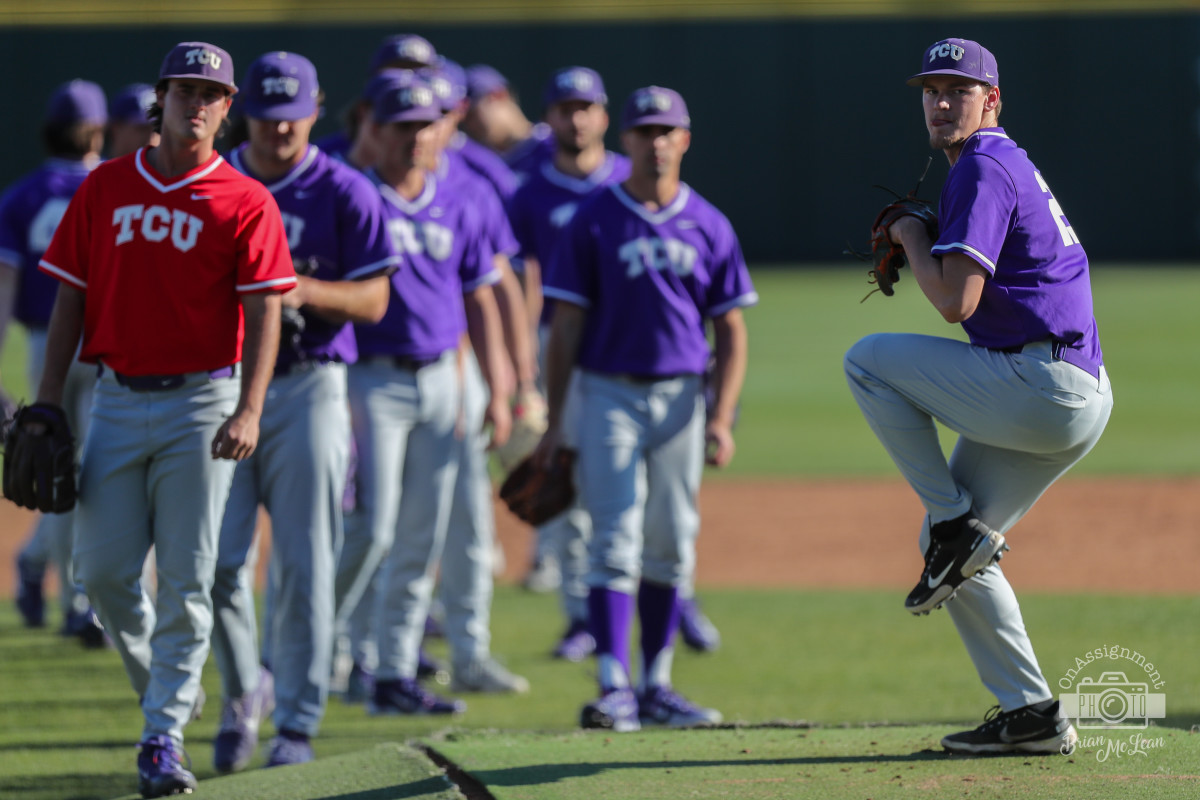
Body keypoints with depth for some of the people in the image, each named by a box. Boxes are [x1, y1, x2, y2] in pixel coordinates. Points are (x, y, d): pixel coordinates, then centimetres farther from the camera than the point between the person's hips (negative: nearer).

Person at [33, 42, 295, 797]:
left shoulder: (245, 202, -1)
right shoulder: (105, 188, 8)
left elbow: (264, 311, -7)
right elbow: (71, 299, 10)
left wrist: (248, 411, -19)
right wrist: (48, 404, 4)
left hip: (201, 403, -3)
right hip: (118, 398, 3)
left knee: (187, 579, -5)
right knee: (104, 568, 0)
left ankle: (164, 736, -1)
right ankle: (163, 681, 25)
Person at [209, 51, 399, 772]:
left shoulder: (346, 193, 1)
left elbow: (373, 301, -3)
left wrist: (304, 289, -19)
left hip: (307, 388, -2)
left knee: (305, 564, -4)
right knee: (219, 562, -4)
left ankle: (296, 725, 3)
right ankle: (244, 692, 19)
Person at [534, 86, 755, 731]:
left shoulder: (708, 227, 5)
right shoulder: (595, 222, -1)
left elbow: (731, 331, 7)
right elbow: (566, 324, 0)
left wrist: (721, 418, -4)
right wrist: (554, 421, -4)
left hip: (681, 396, 3)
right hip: (610, 393, -3)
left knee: (671, 546, 6)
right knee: (616, 540, -10)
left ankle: (656, 686, 15)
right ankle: (614, 689, -15)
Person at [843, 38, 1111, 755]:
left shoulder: (982, 170, -10)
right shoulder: (1012, 166, 22)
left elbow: (955, 300, -18)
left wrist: (913, 238, -2)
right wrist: (923, 250, 16)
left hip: (1041, 387, -10)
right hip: (1078, 405, 10)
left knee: (868, 360, -3)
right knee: (951, 546, 15)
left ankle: (958, 527, -4)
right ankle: (1030, 715, 12)